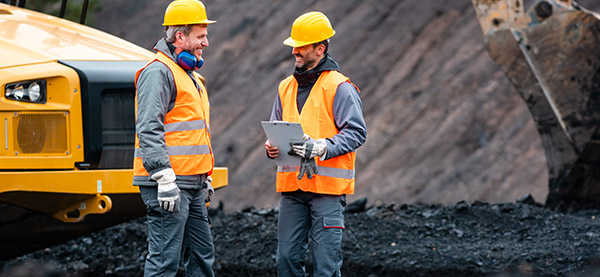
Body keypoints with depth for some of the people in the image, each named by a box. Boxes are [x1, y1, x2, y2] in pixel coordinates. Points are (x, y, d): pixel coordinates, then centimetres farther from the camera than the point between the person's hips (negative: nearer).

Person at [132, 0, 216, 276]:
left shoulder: (189, 75, 21)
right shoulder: (158, 72, -12)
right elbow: (149, 130, -20)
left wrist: (205, 178, 28)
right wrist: (165, 180, -25)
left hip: (192, 185, 10)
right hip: (168, 185, -10)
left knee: (202, 254, 12)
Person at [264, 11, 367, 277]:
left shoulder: (339, 87, -6)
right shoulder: (287, 87, 15)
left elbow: (356, 133, -11)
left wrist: (321, 147, -22)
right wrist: (271, 145, 0)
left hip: (327, 185, -6)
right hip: (291, 185, 6)